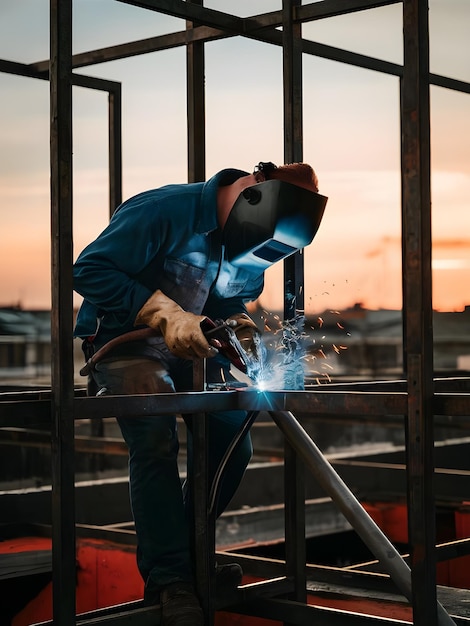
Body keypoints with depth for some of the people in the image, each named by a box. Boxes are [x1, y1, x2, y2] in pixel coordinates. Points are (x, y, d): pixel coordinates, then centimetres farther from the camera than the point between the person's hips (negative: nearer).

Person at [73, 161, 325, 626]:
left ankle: (186, 558, 13)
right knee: (156, 440, -27)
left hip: (192, 347, 7)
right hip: (125, 340, -7)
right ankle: (168, 580, -18)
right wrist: (165, 314, -32)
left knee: (233, 445, -2)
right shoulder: (162, 211, -24)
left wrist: (240, 327, -11)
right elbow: (89, 270, -25)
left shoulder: (249, 248, -1)